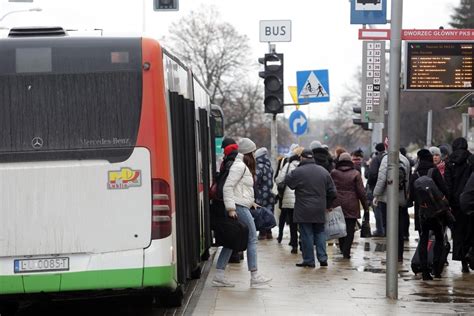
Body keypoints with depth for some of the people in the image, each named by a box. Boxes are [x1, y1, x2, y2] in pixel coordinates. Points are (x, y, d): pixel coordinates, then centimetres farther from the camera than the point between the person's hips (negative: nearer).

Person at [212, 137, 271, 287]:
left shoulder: (243, 166, 19)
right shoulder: (239, 166, -13)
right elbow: (228, 186, -19)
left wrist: (251, 202, 21)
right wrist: (231, 207, -21)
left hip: (242, 207, 10)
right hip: (239, 208, -10)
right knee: (252, 239, -4)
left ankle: (219, 275, 7)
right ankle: (254, 276, -1)